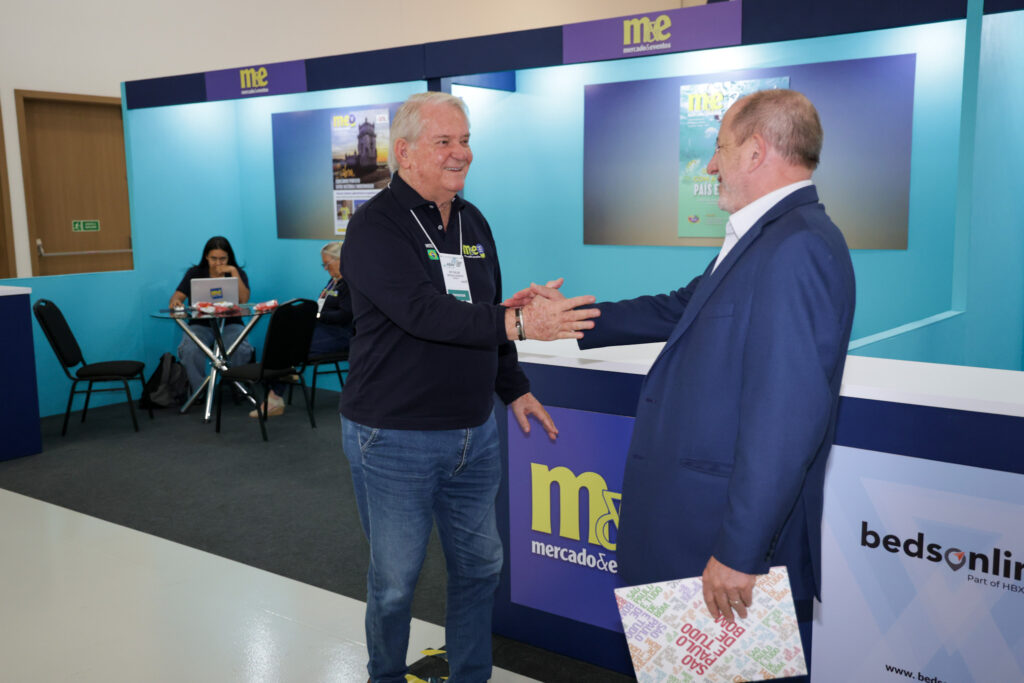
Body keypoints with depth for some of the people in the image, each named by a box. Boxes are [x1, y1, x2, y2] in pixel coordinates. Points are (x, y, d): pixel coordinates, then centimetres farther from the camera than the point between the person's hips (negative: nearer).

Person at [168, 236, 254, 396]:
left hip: (229, 324, -1)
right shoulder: (194, 273, 8)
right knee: (189, 351, -33)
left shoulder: (238, 273, 6)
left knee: (242, 350, -33)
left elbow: (244, 300, -11)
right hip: (201, 325, 1)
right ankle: (199, 391, -11)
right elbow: (178, 296, -4)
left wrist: (234, 272, -15)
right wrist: (175, 301, -29)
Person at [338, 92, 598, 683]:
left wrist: (514, 387, 18)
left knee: (480, 565, 17)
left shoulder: (473, 222, 9)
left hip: (474, 433, 7)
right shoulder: (376, 227, -14)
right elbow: (424, 312, -29)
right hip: (395, 438, -6)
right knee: (396, 580, 8)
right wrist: (519, 322, -37)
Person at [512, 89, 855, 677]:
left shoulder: (797, 247, -23)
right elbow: (680, 311, 23)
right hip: (698, 522, 10)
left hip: (743, 542, -10)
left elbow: (788, 418, -28)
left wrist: (739, 552, -25)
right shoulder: (764, 239, 12)